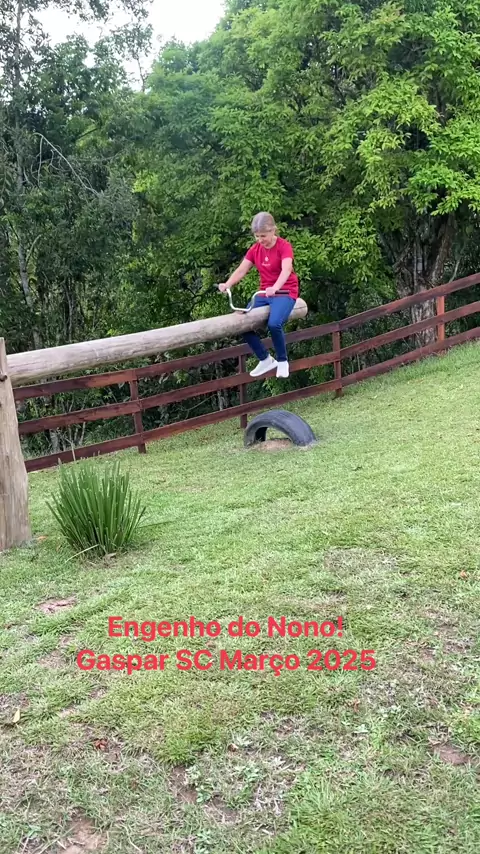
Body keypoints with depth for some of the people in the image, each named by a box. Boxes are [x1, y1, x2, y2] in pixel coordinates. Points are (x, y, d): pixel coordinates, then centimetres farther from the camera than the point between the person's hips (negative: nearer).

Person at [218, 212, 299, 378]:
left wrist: (275, 288, -50)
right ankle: (265, 359, 11)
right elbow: (241, 270, -4)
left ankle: (282, 361, -6)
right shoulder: (255, 249, 4)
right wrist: (227, 284, -24)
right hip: (264, 293, 6)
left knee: (274, 324, -32)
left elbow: (286, 270, -31)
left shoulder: (284, 246, -13)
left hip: (285, 292, -6)